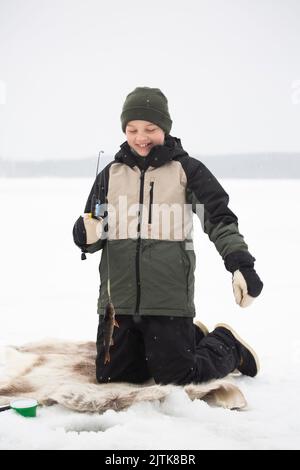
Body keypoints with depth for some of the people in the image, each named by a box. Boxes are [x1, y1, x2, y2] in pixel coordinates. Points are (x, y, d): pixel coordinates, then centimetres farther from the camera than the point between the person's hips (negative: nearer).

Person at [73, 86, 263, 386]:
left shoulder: (187, 170, 0)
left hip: (169, 301, -4)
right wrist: (87, 235, -13)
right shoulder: (111, 175, 9)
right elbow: (91, 236, 12)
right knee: (111, 377, 8)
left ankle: (225, 344, 25)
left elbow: (220, 220, -3)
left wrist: (241, 264, -19)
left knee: (176, 377, -6)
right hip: (118, 299, 4)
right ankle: (191, 338, 29)